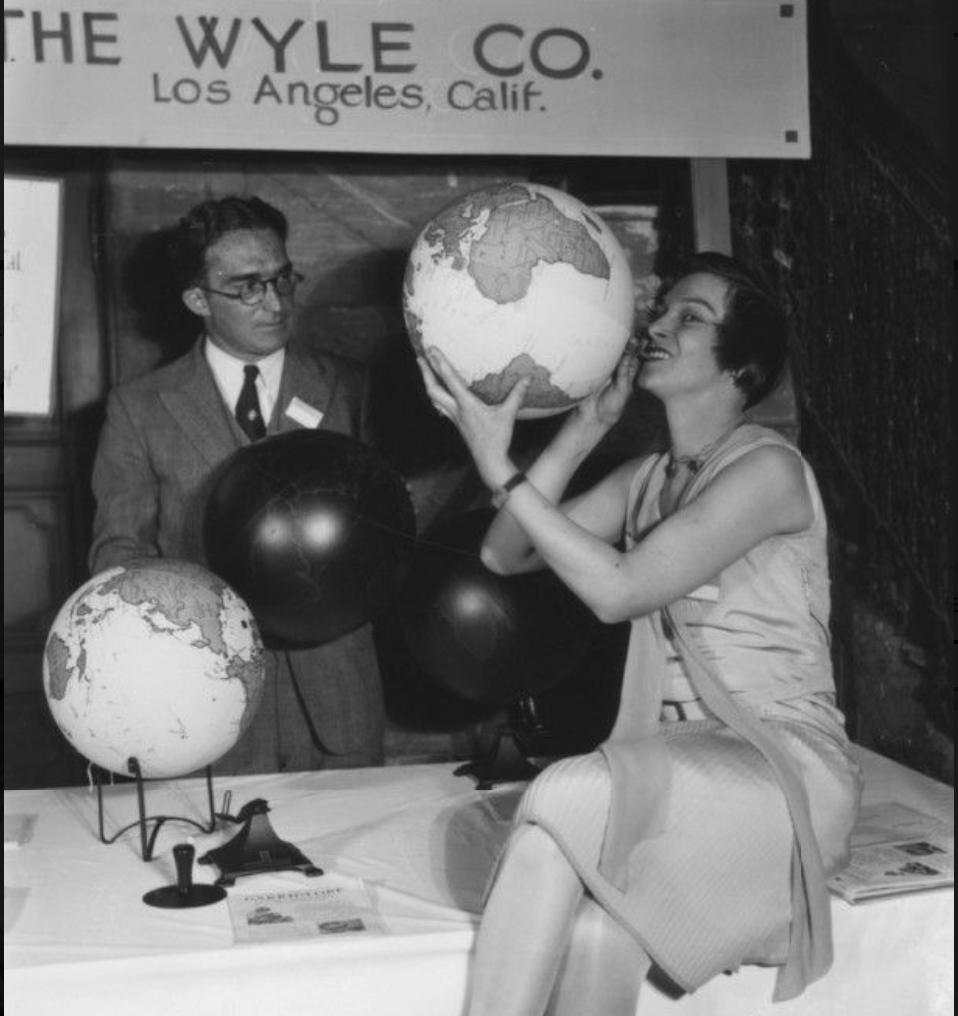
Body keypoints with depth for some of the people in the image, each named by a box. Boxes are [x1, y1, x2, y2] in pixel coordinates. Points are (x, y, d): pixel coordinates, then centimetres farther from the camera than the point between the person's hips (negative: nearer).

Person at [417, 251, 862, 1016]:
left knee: (567, 800, -32)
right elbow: (505, 555, 4)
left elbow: (617, 591, -17)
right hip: (681, 767, 5)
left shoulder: (767, 467, -9)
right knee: (598, 938, -28)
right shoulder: (644, 479, 13)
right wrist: (582, 428, -1)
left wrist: (499, 469, -17)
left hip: (786, 772, -5)